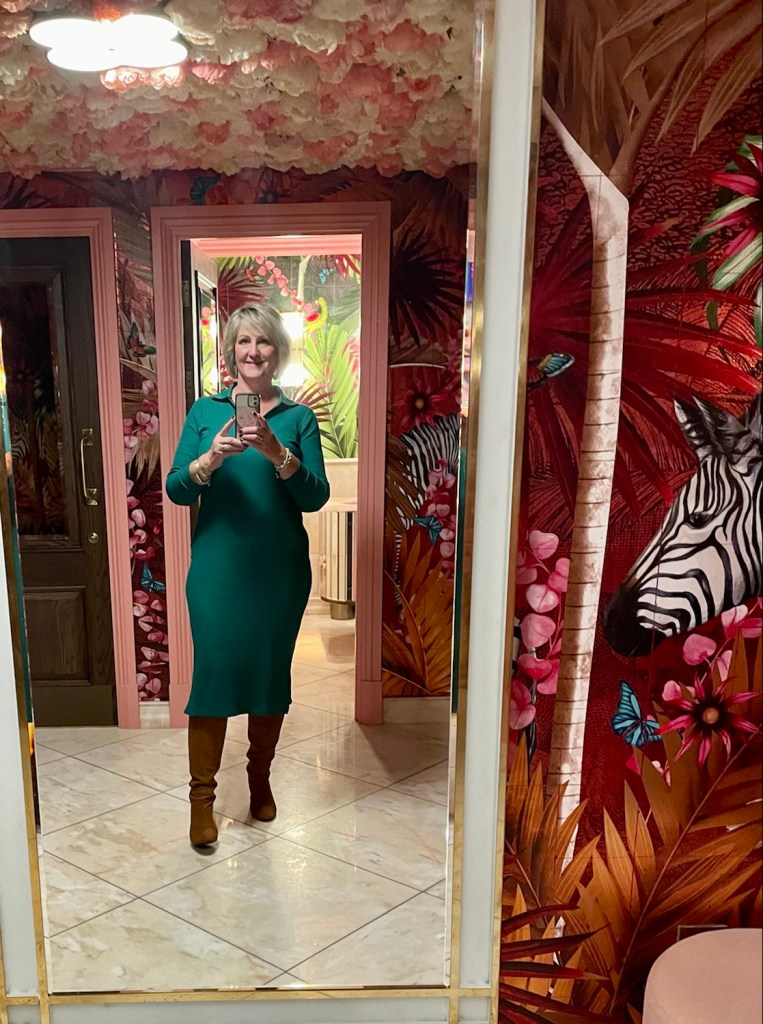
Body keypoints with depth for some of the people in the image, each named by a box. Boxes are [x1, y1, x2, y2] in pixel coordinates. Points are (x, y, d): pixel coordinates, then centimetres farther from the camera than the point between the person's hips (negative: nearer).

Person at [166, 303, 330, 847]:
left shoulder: (298, 417, 2)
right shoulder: (205, 411, 3)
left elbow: (315, 497, -8)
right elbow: (176, 490, -3)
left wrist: (277, 453, -24)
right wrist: (210, 459, -22)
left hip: (280, 570, 1)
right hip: (217, 567, -1)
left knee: (271, 672, 11)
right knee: (213, 669, -2)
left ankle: (260, 778, 32)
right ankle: (202, 796, 14)